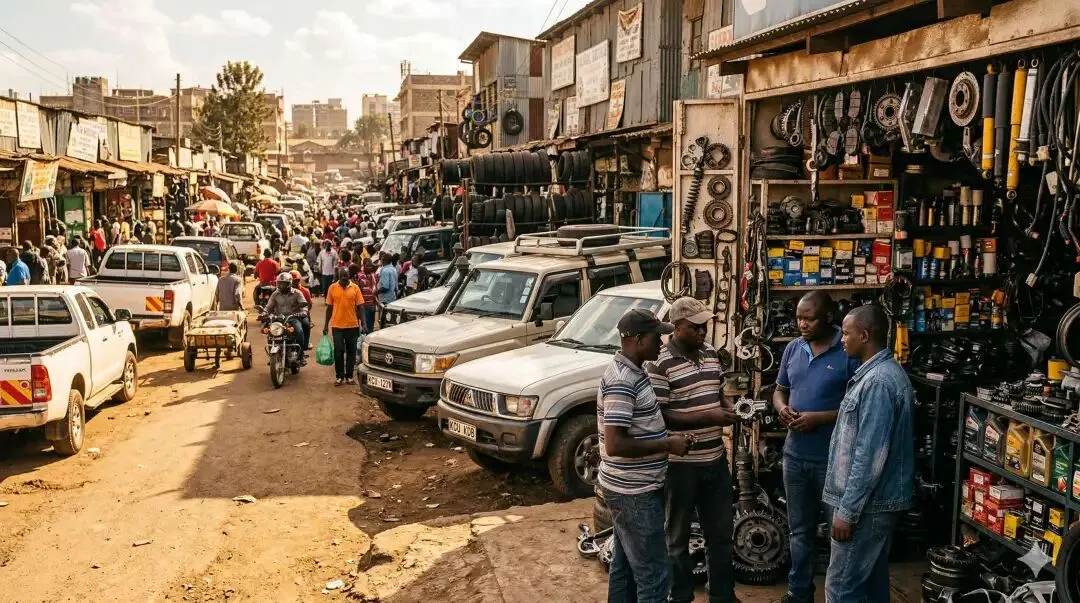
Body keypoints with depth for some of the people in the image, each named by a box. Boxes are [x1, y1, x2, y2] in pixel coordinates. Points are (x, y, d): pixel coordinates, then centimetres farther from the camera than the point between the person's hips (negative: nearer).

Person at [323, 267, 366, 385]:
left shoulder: (355, 288, 0)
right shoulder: (332, 288, 1)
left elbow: (360, 307, 1)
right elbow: (329, 307, 6)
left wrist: (363, 323, -7)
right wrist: (326, 325, 6)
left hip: (352, 325, 0)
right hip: (337, 325, 0)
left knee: (351, 351, 7)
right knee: (338, 351, 1)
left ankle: (349, 376, 17)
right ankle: (339, 376, 11)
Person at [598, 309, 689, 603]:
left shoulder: (631, 371, 9)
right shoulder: (622, 381, -23)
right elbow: (614, 445, -28)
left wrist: (665, 436, 9)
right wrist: (667, 445, -21)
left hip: (630, 488, 10)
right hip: (635, 492, -10)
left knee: (625, 565, 20)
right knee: (654, 576, -3)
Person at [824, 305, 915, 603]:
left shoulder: (877, 381, -22)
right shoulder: (881, 372, 12)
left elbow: (870, 455, -25)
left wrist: (847, 510, -21)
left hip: (868, 503, -10)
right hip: (877, 500, 10)